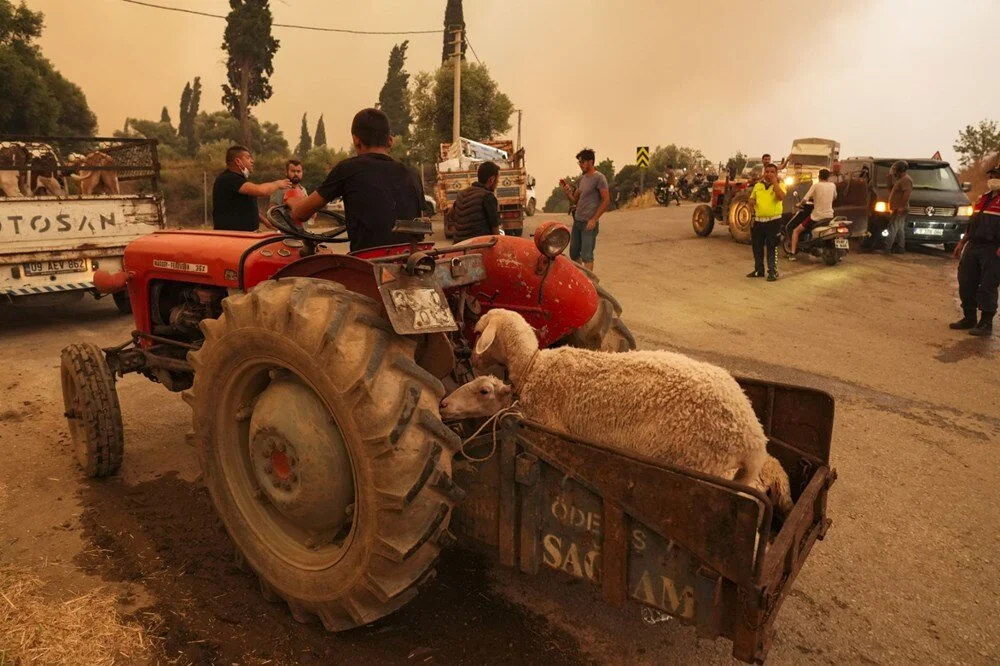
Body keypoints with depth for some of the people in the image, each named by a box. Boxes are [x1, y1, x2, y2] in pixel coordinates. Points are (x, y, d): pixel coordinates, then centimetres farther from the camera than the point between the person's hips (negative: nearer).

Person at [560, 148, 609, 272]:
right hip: (577, 221, 8)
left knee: (586, 256, -8)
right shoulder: (582, 178, 15)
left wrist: (594, 220, -17)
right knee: (574, 253, 11)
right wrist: (567, 192, -4)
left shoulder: (599, 178, -8)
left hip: (589, 223, -8)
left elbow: (606, 200, -13)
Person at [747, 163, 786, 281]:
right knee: (757, 247, 11)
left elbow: (781, 197, -22)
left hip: (773, 221, -5)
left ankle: (772, 272, 5)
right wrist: (752, 202, -5)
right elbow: (751, 199, 20)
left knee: (772, 248, -2)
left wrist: (774, 182, -18)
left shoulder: (779, 185, -3)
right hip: (758, 221, 5)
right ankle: (758, 270, 24)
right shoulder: (758, 185, 10)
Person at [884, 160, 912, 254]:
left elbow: (907, 194, -25)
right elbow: (890, 187, 22)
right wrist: (890, 175, 14)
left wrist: (901, 207, -26)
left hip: (899, 209, -11)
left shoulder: (906, 180, -15)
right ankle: (900, 248, 18)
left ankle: (886, 248, -13)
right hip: (896, 209, 11)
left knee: (893, 229, -11)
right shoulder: (900, 179, 17)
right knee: (899, 229, 13)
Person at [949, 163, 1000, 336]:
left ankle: (986, 323, 1)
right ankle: (969, 317, 20)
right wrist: (962, 243, 19)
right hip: (973, 246, 8)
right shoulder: (983, 199, 19)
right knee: (966, 283, 8)